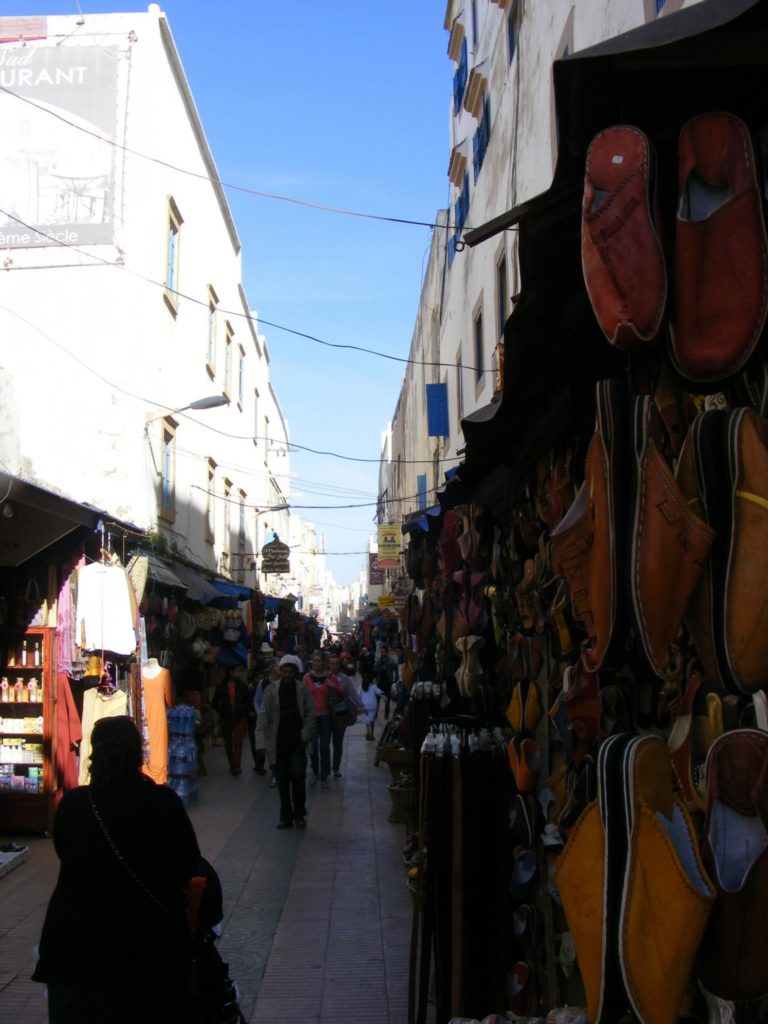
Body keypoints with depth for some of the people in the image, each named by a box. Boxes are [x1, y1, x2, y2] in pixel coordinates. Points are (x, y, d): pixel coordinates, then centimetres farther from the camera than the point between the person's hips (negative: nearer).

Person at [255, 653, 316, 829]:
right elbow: (263, 717, -6)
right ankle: (286, 816, 19)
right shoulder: (271, 690, -2)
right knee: (282, 780, 7)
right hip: (278, 743, 1)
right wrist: (262, 742, -13)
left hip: (297, 742, -1)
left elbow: (310, 715, 0)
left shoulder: (302, 689, -2)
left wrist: (305, 736, -9)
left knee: (297, 775, -10)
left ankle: (299, 813, 8)